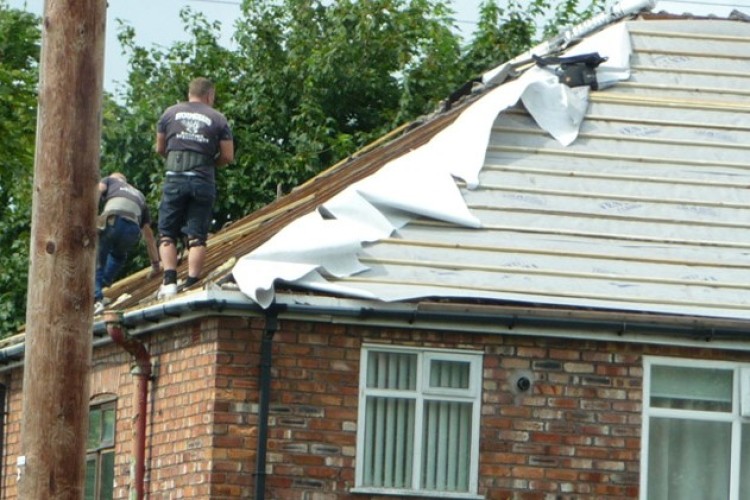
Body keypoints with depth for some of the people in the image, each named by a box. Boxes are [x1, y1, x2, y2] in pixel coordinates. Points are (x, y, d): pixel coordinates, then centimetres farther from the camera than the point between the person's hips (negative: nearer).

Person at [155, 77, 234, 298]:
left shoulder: (170, 113, 10)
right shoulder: (218, 119, 7)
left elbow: (160, 149, 16)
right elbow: (228, 156, 6)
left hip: (175, 177, 0)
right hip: (203, 179, 0)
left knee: (167, 233, 5)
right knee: (197, 236, 2)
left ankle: (169, 280, -10)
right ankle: (192, 283, -7)